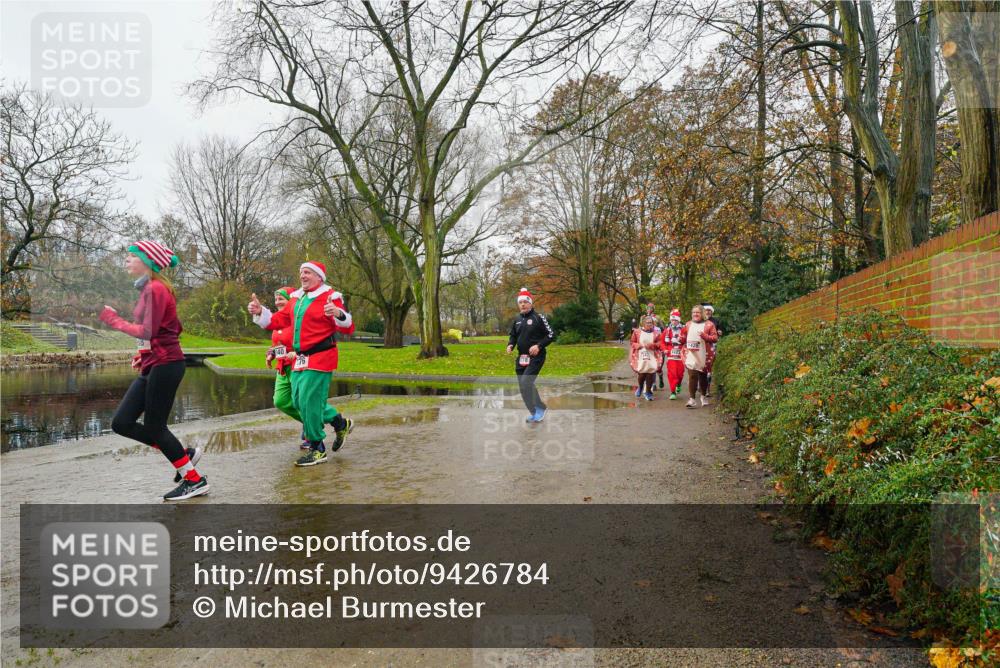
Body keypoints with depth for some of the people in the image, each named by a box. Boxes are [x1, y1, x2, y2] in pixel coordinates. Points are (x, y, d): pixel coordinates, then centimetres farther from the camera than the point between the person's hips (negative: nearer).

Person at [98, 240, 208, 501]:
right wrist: (143, 353, 13)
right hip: (151, 366, 10)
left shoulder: (155, 289, -14)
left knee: (153, 427, -2)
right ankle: (183, 454, 16)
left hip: (164, 365, -10)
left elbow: (147, 331, -21)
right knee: (121, 423, 8)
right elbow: (174, 328, 20)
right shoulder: (148, 289, 16)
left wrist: (114, 320, -8)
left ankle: (195, 480, 10)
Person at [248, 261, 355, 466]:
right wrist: (260, 312, 4)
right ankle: (340, 423, 30)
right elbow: (277, 321, 19)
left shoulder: (330, 297, -9)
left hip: (320, 358, -9)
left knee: (310, 402, -8)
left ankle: (317, 450, 8)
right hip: (300, 360, 9)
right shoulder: (296, 300, 15)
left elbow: (348, 328, -16)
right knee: (298, 401, 14)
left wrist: (339, 314, -36)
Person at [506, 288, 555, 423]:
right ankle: (536, 411, 24)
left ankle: (539, 408, -4)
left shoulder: (538, 317, -7)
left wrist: (539, 346, -20)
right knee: (525, 386, 9)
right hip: (521, 358, 7)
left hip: (536, 357, -7)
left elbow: (551, 335, -8)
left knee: (525, 383, -19)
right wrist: (510, 345, 3)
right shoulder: (517, 319, 12)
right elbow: (513, 335, 23)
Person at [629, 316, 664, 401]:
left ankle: (648, 391, 13)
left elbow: (660, 343, 5)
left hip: (652, 357, 1)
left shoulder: (656, 333, 5)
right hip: (641, 356, -1)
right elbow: (632, 342, 9)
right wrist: (637, 345, -11)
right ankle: (640, 387, 29)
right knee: (641, 374, -5)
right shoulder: (637, 332, 3)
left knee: (650, 374, -5)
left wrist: (653, 345, -12)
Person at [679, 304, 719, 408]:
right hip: (691, 355, 1)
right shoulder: (688, 324, 12)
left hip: (703, 356, -1)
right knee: (692, 376, -9)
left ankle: (703, 396, 31)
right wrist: (682, 338, 3)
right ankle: (692, 399, -12)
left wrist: (705, 336, -20)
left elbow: (715, 338, -7)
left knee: (703, 376, 12)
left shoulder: (709, 325, 1)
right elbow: (683, 339, 22)